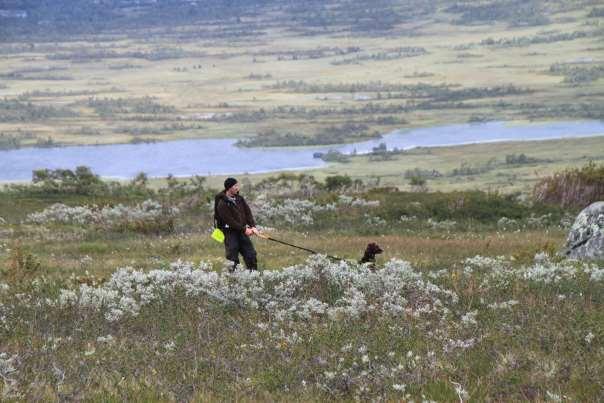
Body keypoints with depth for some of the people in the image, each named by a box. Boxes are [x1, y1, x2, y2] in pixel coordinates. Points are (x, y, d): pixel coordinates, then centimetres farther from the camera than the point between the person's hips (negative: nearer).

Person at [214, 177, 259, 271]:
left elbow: (248, 212, 4)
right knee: (233, 258, -8)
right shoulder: (222, 204, -16)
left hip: (242, 232, 7)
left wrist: (252, 226, -11)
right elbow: (230, 221, -19)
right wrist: (244, 229, -18)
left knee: (251, 254, 4)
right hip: (230, 233, -7)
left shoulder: (239, 199, 6)